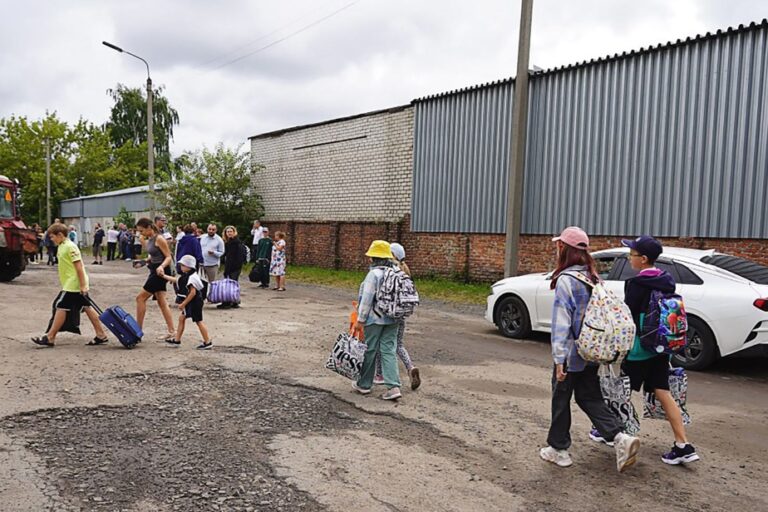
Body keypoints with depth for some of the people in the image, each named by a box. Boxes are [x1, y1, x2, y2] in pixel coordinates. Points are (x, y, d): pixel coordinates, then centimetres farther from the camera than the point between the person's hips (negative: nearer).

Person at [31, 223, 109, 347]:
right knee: (87, 308, 8)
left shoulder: (70, 247, -15)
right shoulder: (62, 246, 15)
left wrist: (82, 285, -21)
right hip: (70, 284, 10)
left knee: (61, 307, -4)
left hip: (73, 285, -10)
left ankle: (50, 338, 3)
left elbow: (79, 266, -20)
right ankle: (101, 335, 10)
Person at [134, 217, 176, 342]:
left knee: (140, 298, -5)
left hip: (161, 271, -10)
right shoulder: (149, 239, 10)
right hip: (154, 271, 10)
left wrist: (161, 266, -34)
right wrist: (145, 261, 8)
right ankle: (171, 331, 13)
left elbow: (168, 257, -18)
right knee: (161, 301, 10)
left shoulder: (159, 239, -16)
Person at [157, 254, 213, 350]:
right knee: (182, 318, 17)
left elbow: (193, 293, -26)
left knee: (198, 321, -5)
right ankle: (177, 340, 28)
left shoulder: (192, 277, -22)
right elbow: (175, 280, 25)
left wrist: (183, 304, -22)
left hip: (194, 302, -11)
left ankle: (208, 342, 0)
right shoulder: (185, 276, 9)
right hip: (190, 303, 11)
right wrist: (163, 276, 25)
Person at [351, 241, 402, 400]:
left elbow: (367, 299, -17)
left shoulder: (374, 274, -16)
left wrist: (360, 320, -12)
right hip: (392, 319, 6)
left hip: (374, 319, -6)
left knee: (369, 351, 8)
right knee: (388, 351, 6)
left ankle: (364, 384, 22)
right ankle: (393, 387, -3)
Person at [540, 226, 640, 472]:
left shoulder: (565, 280, -18)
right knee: (589, 397, 17)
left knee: (561, 400, 9)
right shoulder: (593, 278, 5)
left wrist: (559, 358, -20)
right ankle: (620, 438, 3)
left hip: (571, 354, -7)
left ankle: (558, 450, 21)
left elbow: (561, 322, -20)